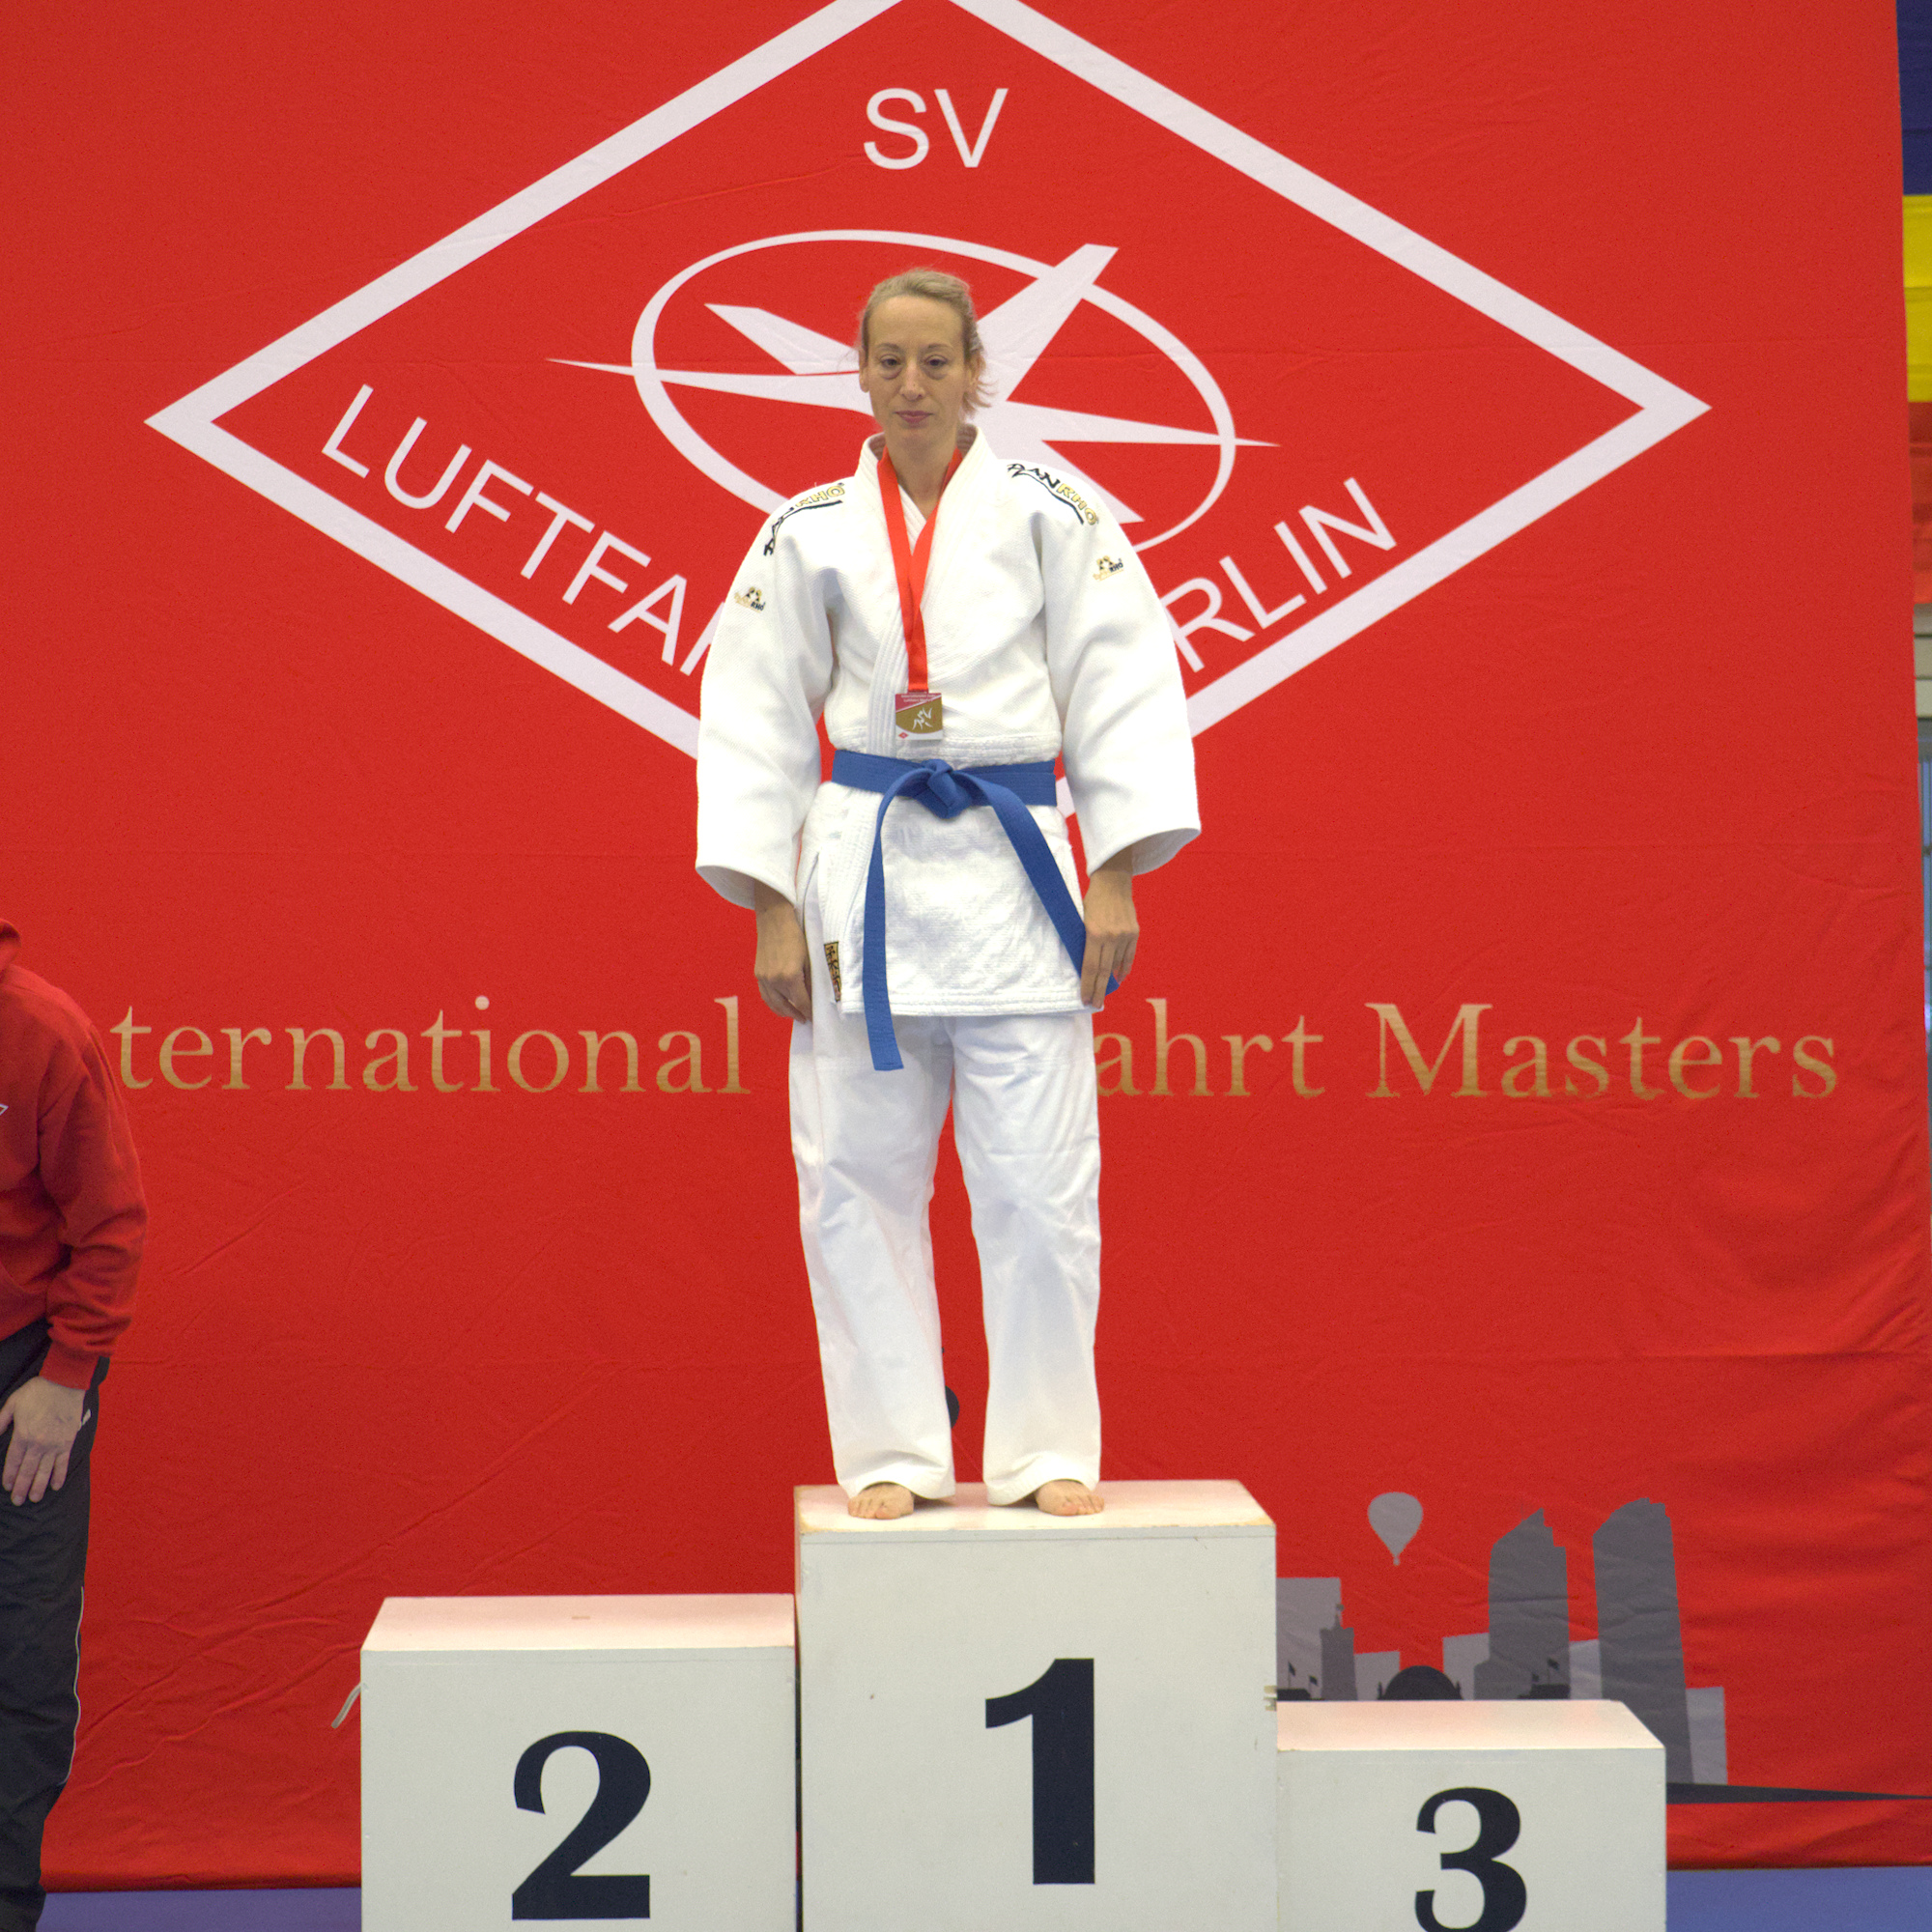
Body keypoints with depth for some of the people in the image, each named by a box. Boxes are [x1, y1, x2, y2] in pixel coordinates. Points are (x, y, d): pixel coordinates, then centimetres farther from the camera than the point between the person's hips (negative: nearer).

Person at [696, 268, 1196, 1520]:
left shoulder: (1047, 512, 3)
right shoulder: (811, 534, 7)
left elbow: (1120, 686, 1)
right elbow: (756, 719, 7)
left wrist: (1115, 880, -4)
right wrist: (772, 910, 2)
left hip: (1010, 868, -1)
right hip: (859, 873, 1)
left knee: (1038, 1180, -2)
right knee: (857, 1177, 2)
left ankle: (1048, 1452, 11)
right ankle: (895, 1454, 14)